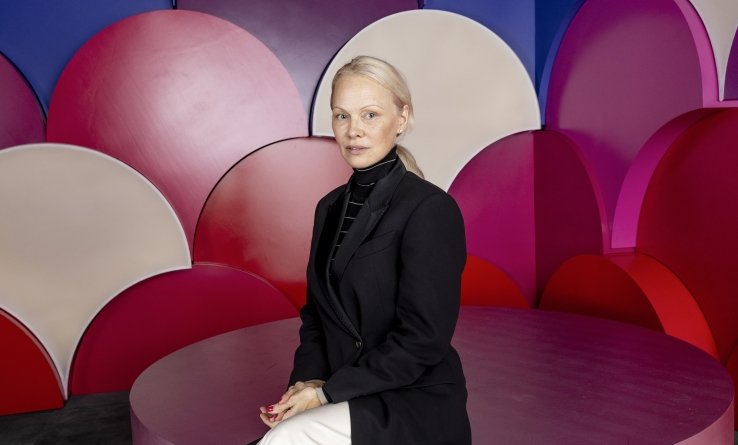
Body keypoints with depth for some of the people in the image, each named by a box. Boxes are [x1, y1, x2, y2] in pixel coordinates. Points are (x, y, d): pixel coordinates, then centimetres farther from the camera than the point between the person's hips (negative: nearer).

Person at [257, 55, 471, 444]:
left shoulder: (431, 209, -14)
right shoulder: (330, 207, 9)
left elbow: (422, 342, -16)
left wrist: (327, 391, -14)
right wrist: (308, 380, -4)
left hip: (416, 405, -6)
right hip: (347, 402, 6)